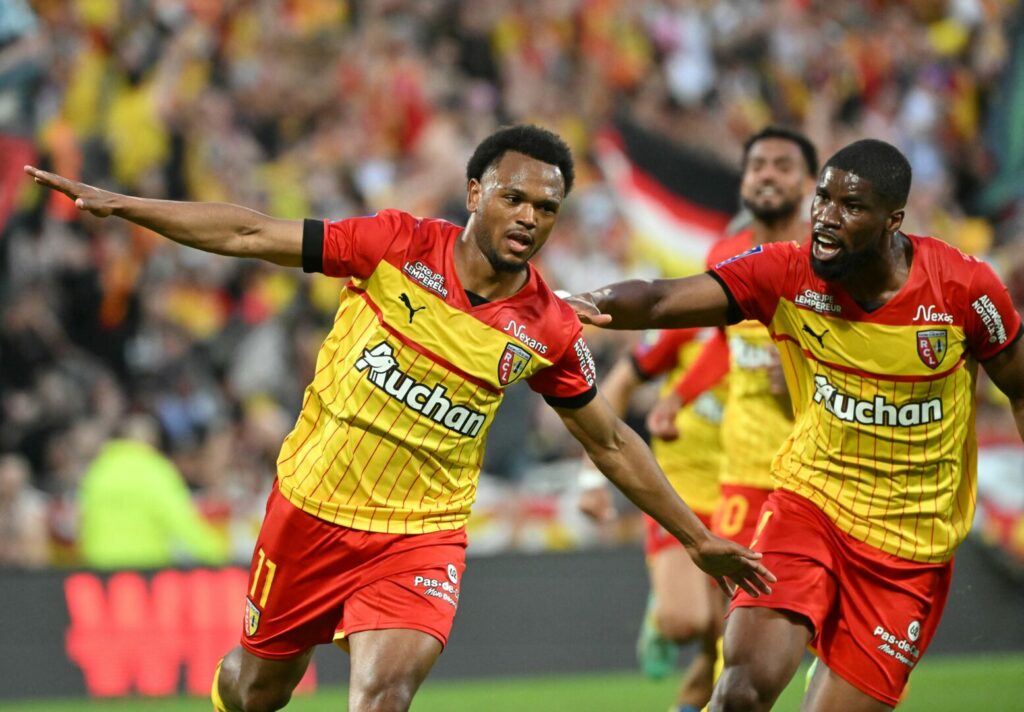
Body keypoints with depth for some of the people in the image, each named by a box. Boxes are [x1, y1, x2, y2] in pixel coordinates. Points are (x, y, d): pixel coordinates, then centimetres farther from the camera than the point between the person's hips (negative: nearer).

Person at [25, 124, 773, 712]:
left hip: (422, 533, 0)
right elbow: (252, 235, -7)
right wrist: (116, 203, -11)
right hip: (312, 506, 0)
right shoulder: (397, 246, -12)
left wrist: (696, 536, 10)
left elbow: (612, 443, 7)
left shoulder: (549, 330, -7)